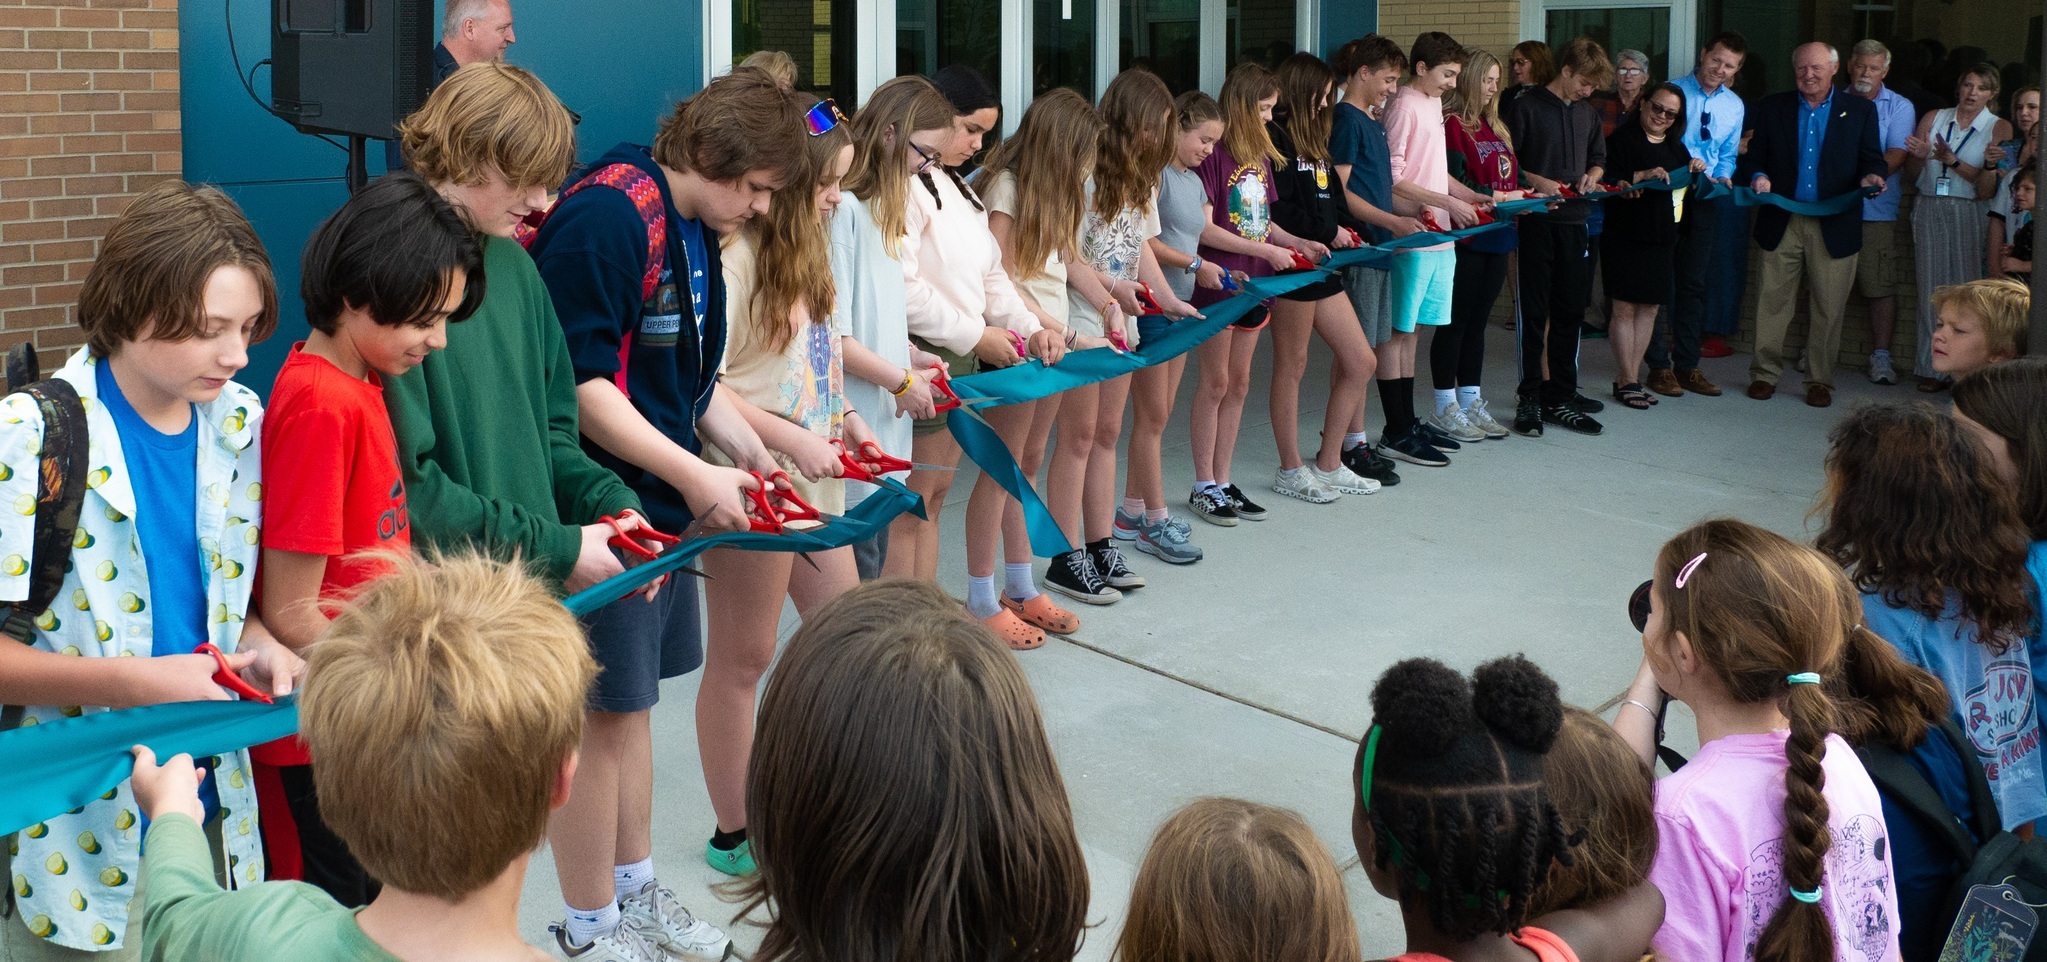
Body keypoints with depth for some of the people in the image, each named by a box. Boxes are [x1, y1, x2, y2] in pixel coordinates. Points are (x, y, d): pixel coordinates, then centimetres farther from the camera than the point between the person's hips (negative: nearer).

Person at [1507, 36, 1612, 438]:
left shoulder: (1588, 114, 15)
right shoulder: (1528, 108, -4)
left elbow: (1598, 159, 26)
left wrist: (1592, 176, 5)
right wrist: (1536, 181, -18)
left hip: (1575, 220, 6)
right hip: (1537, 220, -6)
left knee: (1569, 312, 8)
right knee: (1534, 312, -1)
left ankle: (1560, 398, 16)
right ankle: (1530, 400, 5)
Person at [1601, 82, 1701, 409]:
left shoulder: (1676, 147, 19)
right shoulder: (1622, 140, -5)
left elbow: (1689, 190, 25)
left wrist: (1697, 172, 6)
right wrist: (1642, 176, -25)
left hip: (1664, 240, 7)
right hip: (1628, 238, -7)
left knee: (1650, 308, 6)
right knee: (1625, 308, -6)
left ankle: (1630, 378, 12)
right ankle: (1626, 381, 0)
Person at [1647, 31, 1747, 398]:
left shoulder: (1735, 106, 9)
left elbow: (1727, 155, 15)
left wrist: (1722, 176, -6)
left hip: (1704, 201, 5)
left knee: (1695, 284, 9)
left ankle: (1687, 366, 17)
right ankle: (1659, 366, 6)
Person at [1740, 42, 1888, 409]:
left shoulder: (1860, 111, 8)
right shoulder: (1772, 107, 10)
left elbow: (1873, 159, 6)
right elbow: (1754, 156, 10)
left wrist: (1870, 176, -16)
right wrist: (1758, 177, -12)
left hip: (1834, 225, -1)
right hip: (1782, 223, 1)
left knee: (1828, 308, 3)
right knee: (1772, 301, 1)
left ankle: (1820, 381, 13)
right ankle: (1764, 374, 12)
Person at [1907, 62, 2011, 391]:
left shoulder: (1998, 128, 4)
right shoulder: (1933, 118, 10)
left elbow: (1988, 185, -7)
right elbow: (1913, 173, 9)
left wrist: (1952, 160, -15)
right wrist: (1919, 155, -13)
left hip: (1969, 214, -2)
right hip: (1930, 211, 2)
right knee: (1932, 287, 0)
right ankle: (1933, 368, 5)